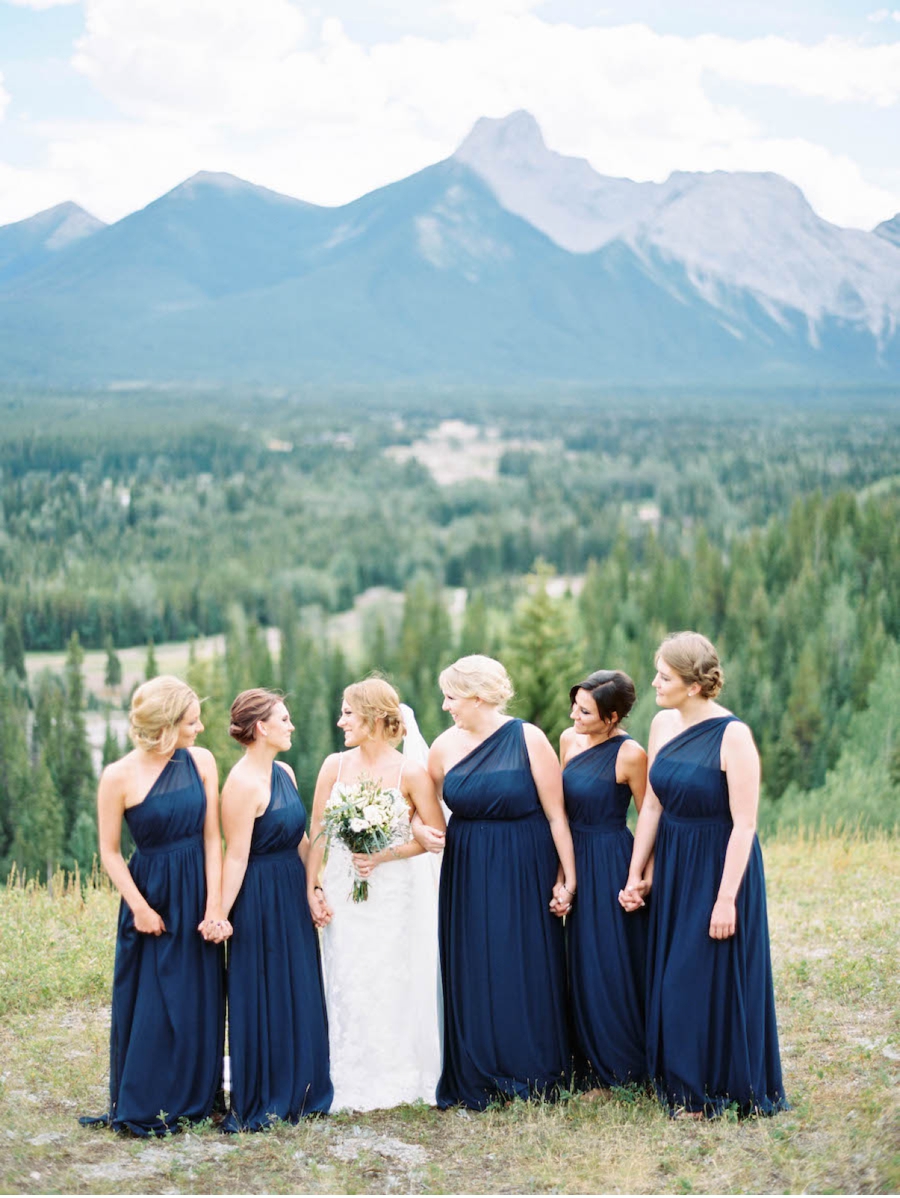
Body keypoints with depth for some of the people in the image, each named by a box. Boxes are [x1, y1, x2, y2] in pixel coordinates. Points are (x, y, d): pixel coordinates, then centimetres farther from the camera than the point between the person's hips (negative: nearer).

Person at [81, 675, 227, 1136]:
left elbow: (212, 838, -5)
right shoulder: (119, 777, -13)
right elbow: (110, 851, -5)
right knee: (151, 1006, 3)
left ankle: (196, 1097, 27)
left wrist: (214, 906, -11)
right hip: (152, 894, -3)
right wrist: (139, 907, -10)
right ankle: (143, 1106, 17)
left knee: (201, 1001, 11)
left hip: (198, 894, 3)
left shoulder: (201, 762, -4)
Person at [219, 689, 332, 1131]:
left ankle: (299, 1091, 28)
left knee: (300, 994, 15)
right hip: (261, 900, -9)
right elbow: (236, 857, -19)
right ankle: (258, 1104, 15)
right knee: (263, 999, 2)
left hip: (292, 895, 9)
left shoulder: (284, 772, 8)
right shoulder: (243, 783, -18)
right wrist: (220, 914, -21)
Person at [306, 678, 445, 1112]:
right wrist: (313, 888, 1)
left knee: (394, 983, 3)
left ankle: (399, 1079, 18)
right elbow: (317, 832, 5)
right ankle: (354, 1084, 15)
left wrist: (384, 856, -15)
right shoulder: (335, 766, 0)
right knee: (348, 986, 4)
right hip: (343, 889, 3)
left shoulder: (410, 773, -9)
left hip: (395, 891, -3)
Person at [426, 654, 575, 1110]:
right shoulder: (445, 746, 1)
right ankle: (477, 1081, 17)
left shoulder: (529, 740, -10)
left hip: (524, 872, -3)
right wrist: (423, 831, -12)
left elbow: (556, 815, -9)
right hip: (467, 874, 4)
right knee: (473, 978, 6)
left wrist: (567, 879, -11)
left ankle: (532, 1076, 18)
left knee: (527, 973, 4)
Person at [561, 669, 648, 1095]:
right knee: (583, 962, 13)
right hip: (576, 860, 7)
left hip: (612, 864, -7)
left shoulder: (629, 754, -16)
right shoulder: (569, 740, 3)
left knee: (612, 963, 1)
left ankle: (622, 1066, 16)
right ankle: (594, 1067, 26)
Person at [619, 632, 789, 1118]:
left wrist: (726, 898, -20)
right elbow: (652, 805, 7)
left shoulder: (732, 735, -19)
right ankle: (681, 1084, 28)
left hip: (718, 867, -7)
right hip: (672, 865, 7)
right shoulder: (663, 725, 1)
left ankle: (714, 1090, 17)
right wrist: (636, 874, 7)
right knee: (671, 977, 13)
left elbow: (744, 823, -19)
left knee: (711, 979, 2)